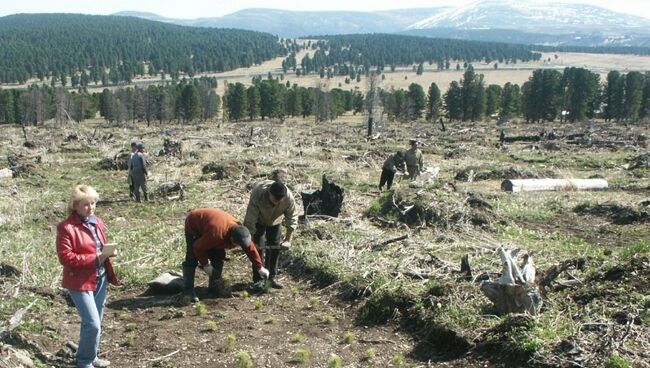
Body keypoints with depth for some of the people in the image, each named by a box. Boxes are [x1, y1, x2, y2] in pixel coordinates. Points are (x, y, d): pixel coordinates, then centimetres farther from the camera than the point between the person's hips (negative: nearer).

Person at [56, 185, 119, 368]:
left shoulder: (97, 222, 8)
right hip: (80, 282, -7)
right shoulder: (66, 227, -16)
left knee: (96, 322, 17)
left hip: (100, 279, 7)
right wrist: (95, 258, -24)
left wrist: (107, 252, 2)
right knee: (93, 324, -9)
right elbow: (65, 257, -20)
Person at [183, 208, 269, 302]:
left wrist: (260, 267, -4)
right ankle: (189, 290, -8)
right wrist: (205, 264, -21)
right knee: (192, 258, -14)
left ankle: (215, 286, 8)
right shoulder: (216, 234, -44)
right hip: (193, 225, -7)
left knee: (219, 257, -1)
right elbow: (198, 247, -31)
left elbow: (251, 248, -9)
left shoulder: (239, 230, -22)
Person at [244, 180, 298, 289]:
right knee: (258, 248, -8)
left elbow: (292, 218, -20)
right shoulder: (257, 195, -42)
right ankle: (258, 279, 0)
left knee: (275, 247, 2)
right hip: (259, 220, -2)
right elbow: (250, 220, -35)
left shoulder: (288, 197, -35)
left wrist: (288, 239, -20)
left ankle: (272, 277, 15)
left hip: (275, 221, 3)